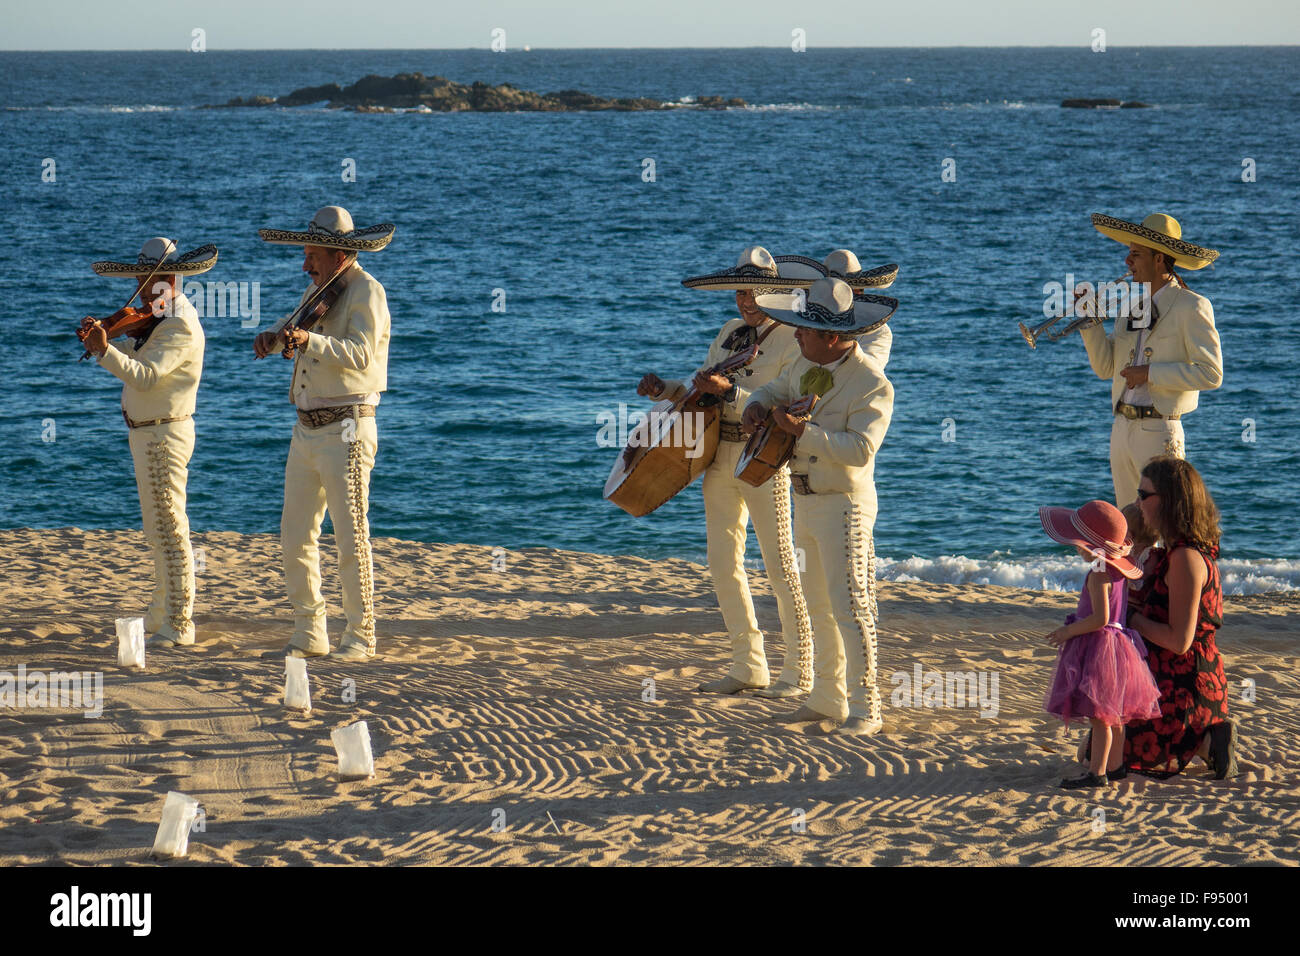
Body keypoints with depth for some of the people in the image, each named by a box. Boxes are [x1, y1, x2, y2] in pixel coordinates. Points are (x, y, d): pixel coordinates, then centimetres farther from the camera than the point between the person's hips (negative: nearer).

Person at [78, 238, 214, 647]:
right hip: (148, 433, 11)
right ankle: (162, 614, 28)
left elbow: (147, 376, -32)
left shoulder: (180, 327, -19)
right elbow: (133, 363, 16)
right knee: (159, 529, 18)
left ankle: (178, 627, -9)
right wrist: (98, 341, 1)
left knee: (168, 529, -10)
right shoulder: (160, 318, 13)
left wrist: (105, 352, -41)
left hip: (163, 435, -11)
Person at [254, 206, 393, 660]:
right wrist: (275, 337, 2)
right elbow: (298, 338, 25)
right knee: (295, 535, 7)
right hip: (306, 431, 8)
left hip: (346, 431, -8)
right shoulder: (318, 290, 16)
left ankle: (361, 636, 0)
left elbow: (359, 354, -24)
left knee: (351, 537, -7)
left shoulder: (366, 291, -10)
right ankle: (309, 634, 14)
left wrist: (308, 341, -38)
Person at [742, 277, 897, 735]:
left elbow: (860, 449, -28)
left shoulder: (873, 385, -19)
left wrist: (801, 430, -32)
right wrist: (757, 406, 0)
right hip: (806, 502, 9)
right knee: (819, 606, 14)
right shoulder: (807, 366, 7)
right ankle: (828, 699, 24)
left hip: (844, 504, -9)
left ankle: (865, 709, -6)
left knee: (850, 607, -9)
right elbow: (775, 390, 24)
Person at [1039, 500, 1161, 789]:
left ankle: (1097, 773, -3)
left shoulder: (1099, 576, -20)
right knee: (1112, 715, 17)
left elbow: (1100, 618, -26)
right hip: (1116, 643, 10)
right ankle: (1114, 766, 25)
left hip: (1099, 646, -10)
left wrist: (1069, 631, -16)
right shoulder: (1119, 572, 9)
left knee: (1099, 714, -6)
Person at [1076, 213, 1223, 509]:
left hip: (1160, 432, -7)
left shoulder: (1192, 307, -7)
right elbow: (1105, 368, 13)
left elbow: (1211, 374, -15)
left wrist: (1150, 373, -17)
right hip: (1122, 429, 7)